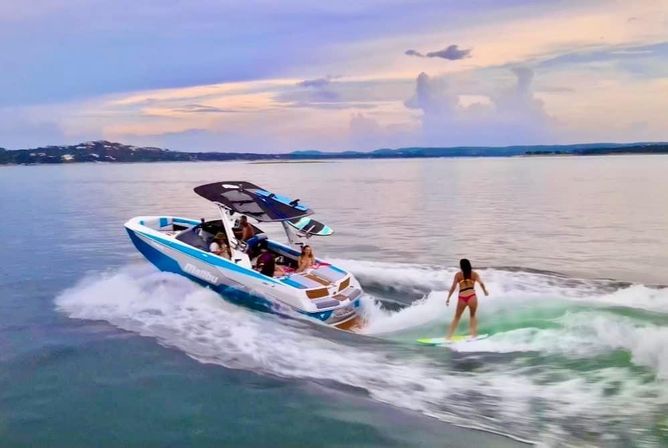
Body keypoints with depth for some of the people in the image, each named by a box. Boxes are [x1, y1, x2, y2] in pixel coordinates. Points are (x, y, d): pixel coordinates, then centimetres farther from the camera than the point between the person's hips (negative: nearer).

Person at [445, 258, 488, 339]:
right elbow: (481, 283, -2)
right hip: (472, 296, 0)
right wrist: (485, 291, 16)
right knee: (473, 316, 21)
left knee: (457, 317, 14)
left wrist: (448, 298, 5)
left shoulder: (458, 275, 8)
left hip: (462, 298, 0)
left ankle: (448, 337, 13)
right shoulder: (474, 274, 10)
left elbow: (453, 287, 1)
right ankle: (474, 335, 14)